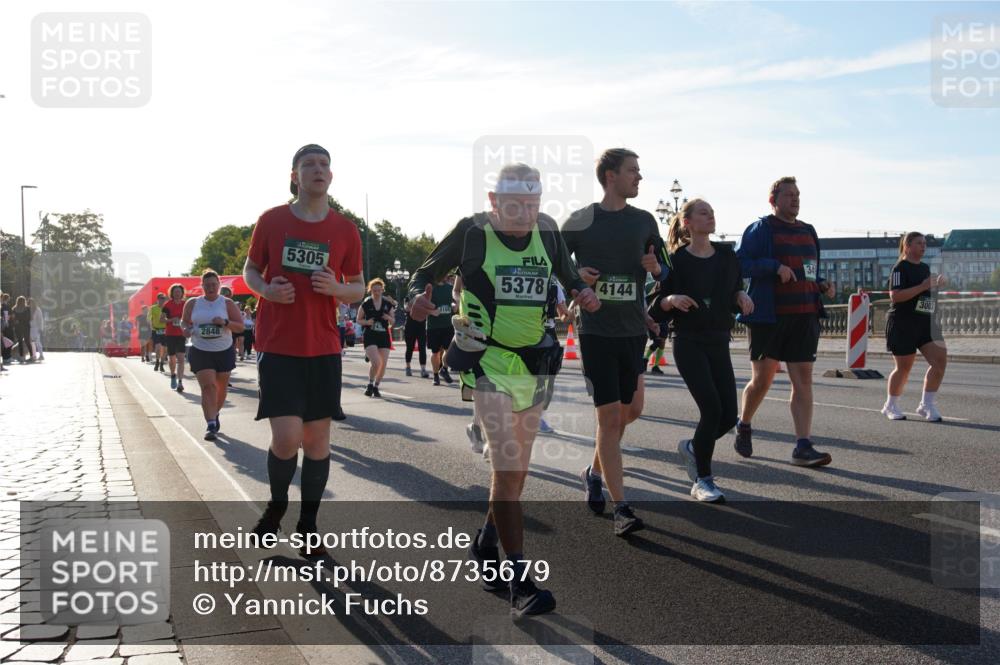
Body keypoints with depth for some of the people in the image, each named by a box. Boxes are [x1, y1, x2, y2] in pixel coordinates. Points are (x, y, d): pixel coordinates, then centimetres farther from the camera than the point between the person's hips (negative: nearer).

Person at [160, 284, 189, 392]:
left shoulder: (185, 305, 4)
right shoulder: (167, 305, -1)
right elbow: (161, 319, 1)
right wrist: (171, 320, -15)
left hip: (181, 335, 0)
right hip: (170, 334, 0)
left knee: (180, 358, -12)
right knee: (172, 358, 11)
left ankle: (180, 382, -16)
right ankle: (173, 375, 40)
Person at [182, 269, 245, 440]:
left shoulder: (227, 303, -1)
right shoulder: (192, 303, 4)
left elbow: (240, 327, -3)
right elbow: (184, 322, 15)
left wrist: (225, 322, -21)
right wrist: (187, 329, -8)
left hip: (224, 351, 1)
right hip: (200, 351, -1)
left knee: (221, 387, 14)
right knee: (208, 386, -15)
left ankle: (215, 415, 39)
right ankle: (211, 425, -18)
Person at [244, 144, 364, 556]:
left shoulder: (345, 230, 3)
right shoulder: (272, 220, 0)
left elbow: (358, 289, 11)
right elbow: (250, 270, 11)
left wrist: (335, 287, -12)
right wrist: (265, 289, -11)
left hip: (323, 350, 2)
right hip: (277, 347, -2)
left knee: (317, 438, 6)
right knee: (286, 437, -10)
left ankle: (308, 526, 21)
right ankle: (277, 504, 21)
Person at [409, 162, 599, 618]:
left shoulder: (547, 231, 4)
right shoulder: (472, 232, -8)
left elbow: (568, 274, 18)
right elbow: (426, 272, 1)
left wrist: (584, 293, -4)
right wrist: (419, 298, -21)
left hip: (534, 363, 5)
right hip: (488, 363, -5)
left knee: (518, 470, 13)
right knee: (506, 469, -13)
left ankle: (485, 547, 35)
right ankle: (520, 583, -7)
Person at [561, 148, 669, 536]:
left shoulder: (644, 221, 9)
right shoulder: (580, 221, -1)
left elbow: (665, 271, 16)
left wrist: (656, 268, -7)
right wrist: (575, 276, -12)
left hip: (633, 330, 4)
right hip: (595, 330, -4)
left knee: (630, 410, 10)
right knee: (609, 417, -6)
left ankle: (595, 472, 36)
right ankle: (621, 509, -3)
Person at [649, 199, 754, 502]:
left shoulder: (727, 256, 8)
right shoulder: (676, 260, -5)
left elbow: (735, 291, 20)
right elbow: (656, 308, -2)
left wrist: (741, 296, -2)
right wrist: (671, 300, -23)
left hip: (719, 343, 5)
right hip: (689, 343, -5)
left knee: (729, 415, 0)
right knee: (712, 408, -14)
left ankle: (692, 447, 31)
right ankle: (703, 481, 2)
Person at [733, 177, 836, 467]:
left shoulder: (808, 231, 18)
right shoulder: (761, 228, -2)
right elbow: (740, 263, -12)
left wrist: (823, 284, 8)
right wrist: (775, 266, -22)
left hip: (804, 315, 6)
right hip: (768, 316, -5)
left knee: (803, 380, -2)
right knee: (762, 379, 2)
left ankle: (803, 447, -3)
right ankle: (744, 427, 28)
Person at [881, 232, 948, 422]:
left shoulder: (925, 268, 16)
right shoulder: (900, 268, -10)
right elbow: (895, 296, -21)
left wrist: (937, 284, 12)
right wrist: (922, 286, -25)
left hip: (924, 322, 7)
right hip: (902, 324, -7)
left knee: (940, 360, -6)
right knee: (903, 367, 0)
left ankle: (926, 405, 4)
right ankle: (891, 406, 20)